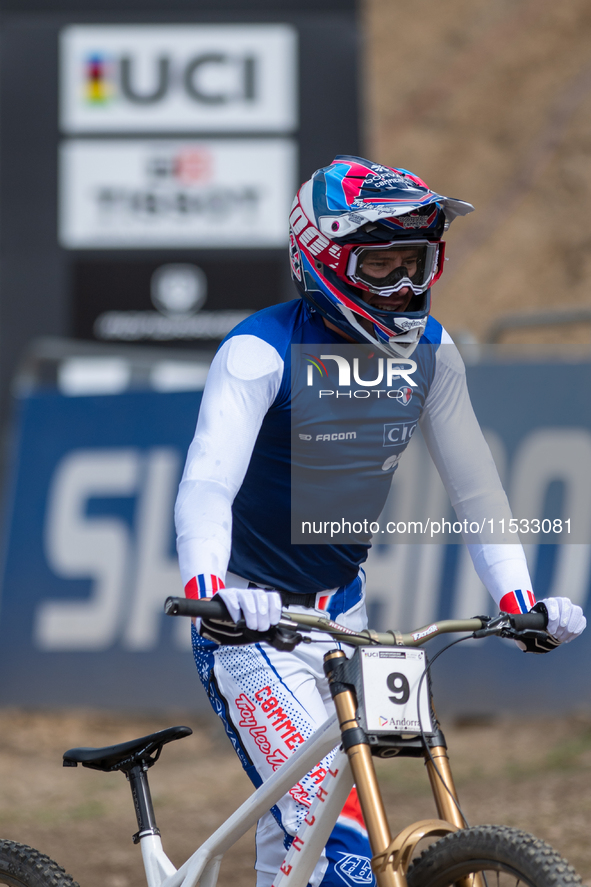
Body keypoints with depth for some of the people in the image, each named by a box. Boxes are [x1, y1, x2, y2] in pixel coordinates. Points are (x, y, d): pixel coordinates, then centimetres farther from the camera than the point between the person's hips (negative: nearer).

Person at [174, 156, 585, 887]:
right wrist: (207, 587, -51)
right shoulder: (261, 353, -20)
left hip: (339, 609, 6)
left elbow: (472, 483, 6)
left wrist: (518, 599, -6)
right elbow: (206, 482, -32)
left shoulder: (428, 352, -1)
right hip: (252, 621, -6)